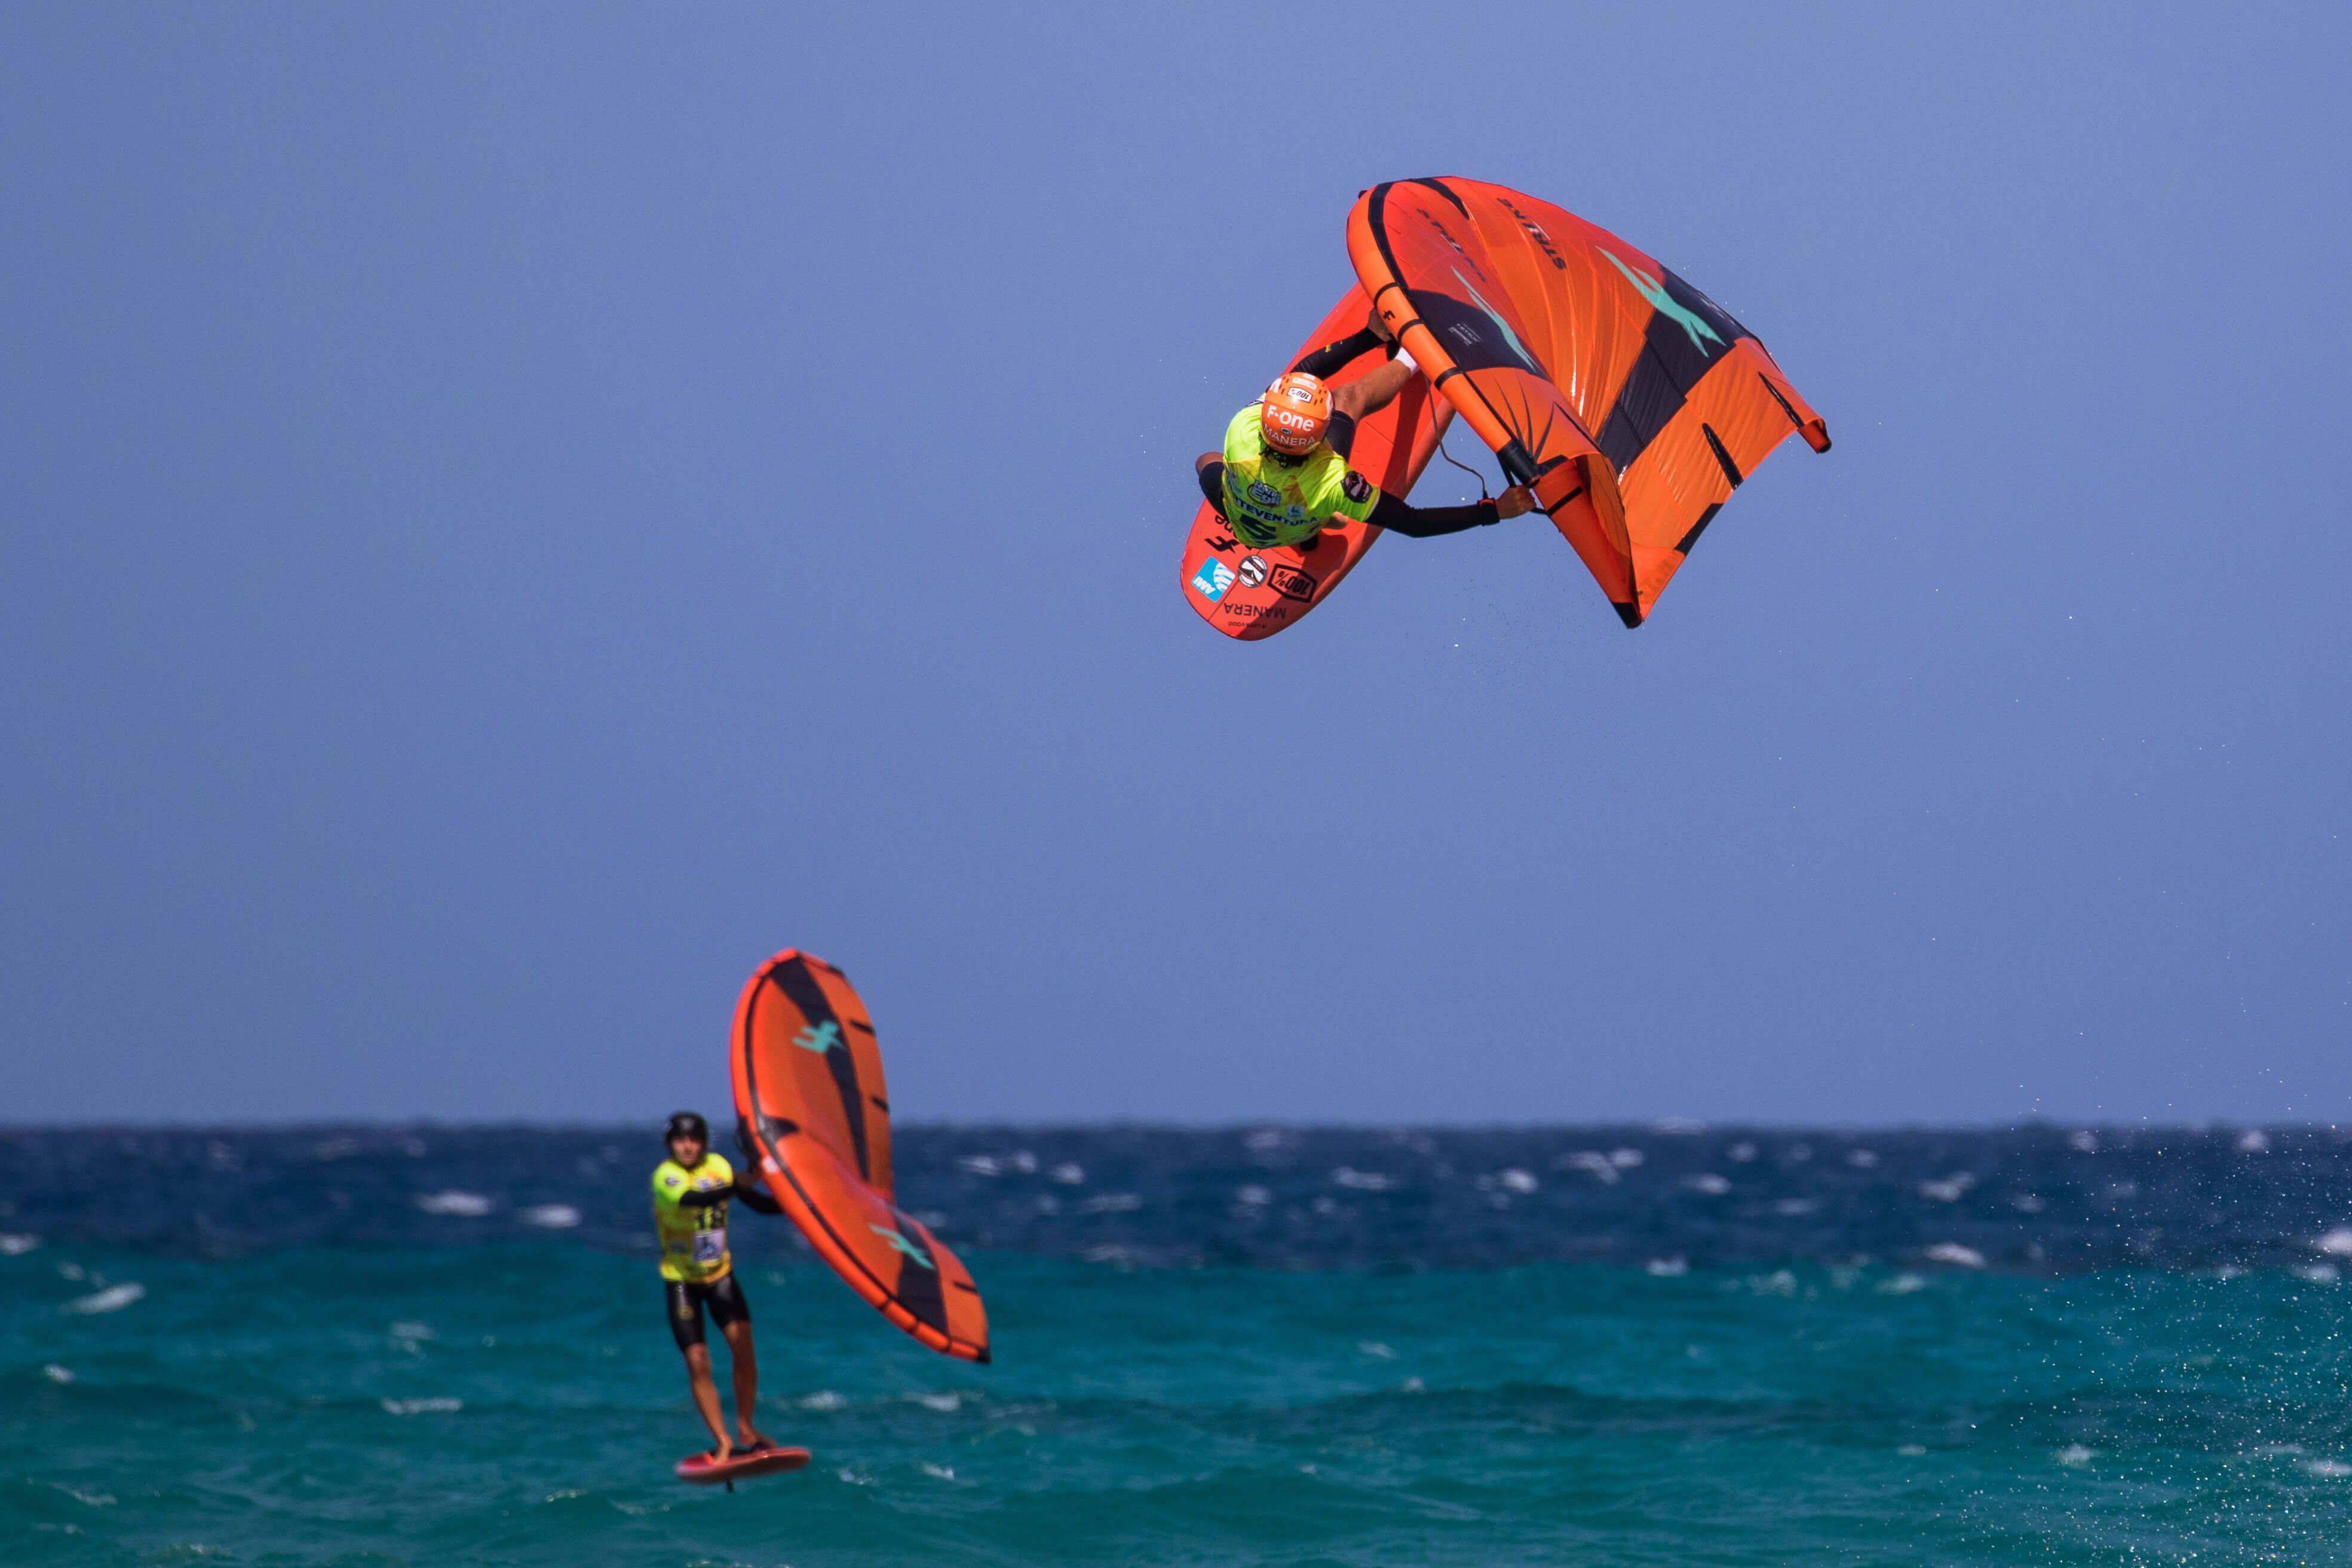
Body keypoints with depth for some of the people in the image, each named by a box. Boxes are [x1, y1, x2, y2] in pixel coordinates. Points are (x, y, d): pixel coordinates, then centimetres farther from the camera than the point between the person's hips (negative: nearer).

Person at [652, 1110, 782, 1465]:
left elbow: (759, 1204, 3)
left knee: (742, 1343, -15)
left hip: (719, 1273, 3)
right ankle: (723, 1443, 0)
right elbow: (694, 1199, -39)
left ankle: (745, 1430, -4)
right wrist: (742, 1184, -51)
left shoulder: (718, 1166, -2)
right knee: (697, 1362, -8)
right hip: (681, 1280, -3)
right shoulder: (665, 1177, -19)